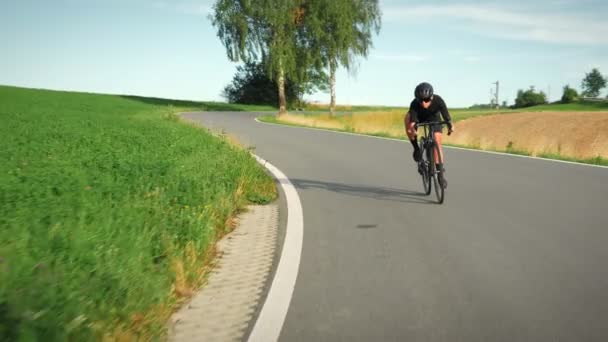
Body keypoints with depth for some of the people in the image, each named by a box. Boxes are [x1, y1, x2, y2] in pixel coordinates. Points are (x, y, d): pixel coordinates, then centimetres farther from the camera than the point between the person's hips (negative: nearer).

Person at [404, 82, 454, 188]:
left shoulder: (438, 100, -34)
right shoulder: (414, 104, -36)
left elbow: (446, 115, -45)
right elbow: (412, 121, -45)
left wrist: (450, 125, -64)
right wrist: (412, 129, -66)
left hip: (434, 119, 0)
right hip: (419, 119, 0)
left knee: (437, 142, -15)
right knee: (407, 118, -32)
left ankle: (440, 172, -5)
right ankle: (416, 148, -18)